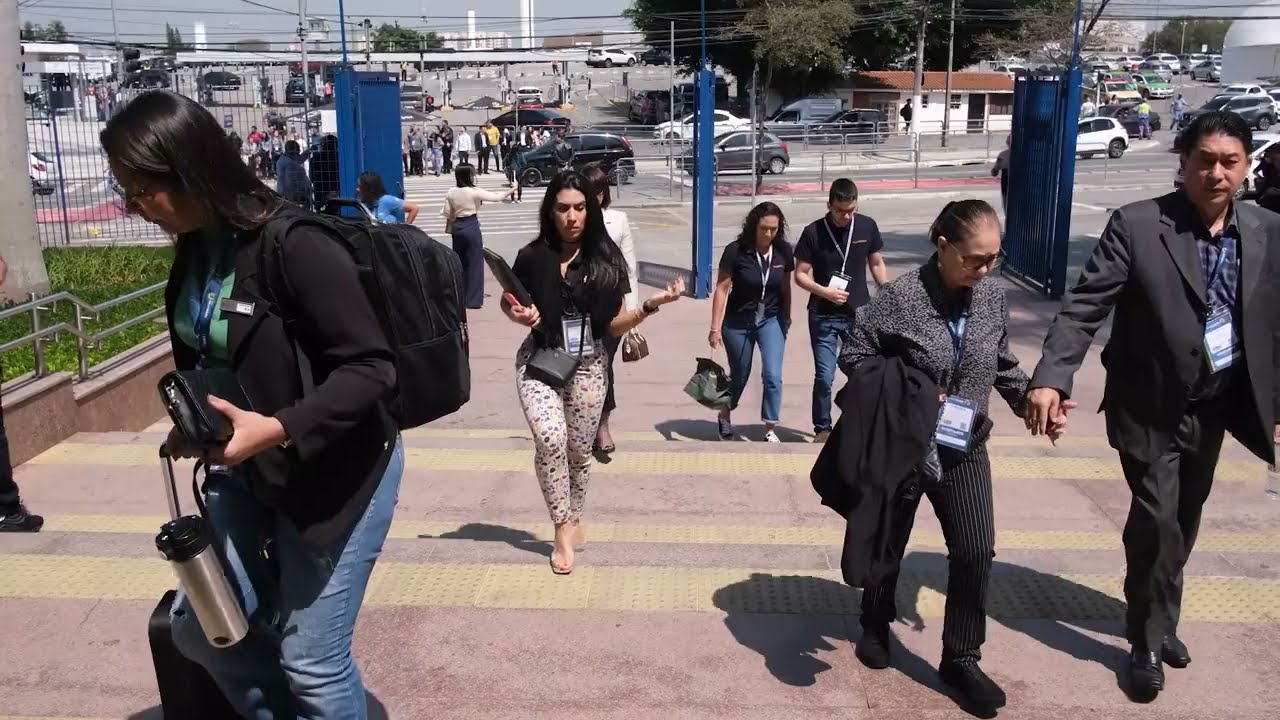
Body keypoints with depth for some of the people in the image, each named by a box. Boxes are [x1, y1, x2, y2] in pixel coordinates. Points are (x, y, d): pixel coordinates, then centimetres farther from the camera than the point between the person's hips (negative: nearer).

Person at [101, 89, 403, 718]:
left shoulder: (296, 247, -24)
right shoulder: (195, 252, 2)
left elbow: (371, 369, -24)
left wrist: (277, 429, -33)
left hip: (336, 471, -8)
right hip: (248, 468, 8)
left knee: (311, 658, 2)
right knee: (199, 627, 12)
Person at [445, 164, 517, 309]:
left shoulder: (451, 193, 1)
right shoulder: (474, 192, -13)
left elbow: (448, 214, 5)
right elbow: (496, 197, -8)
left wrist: (450, 229, 19)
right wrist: (511, 191, 6)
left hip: (458, 227, 5)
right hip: (472, 227, -5)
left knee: (459, 262, 16)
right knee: (474, 263, 1)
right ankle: (473, 300, 1)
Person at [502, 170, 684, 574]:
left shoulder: (606, 260, -5)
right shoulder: (533, 257, -8)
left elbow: (614, 325, -4)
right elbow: (508, 302, 7)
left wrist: (652, 306, -19)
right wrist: (517, 315, -15)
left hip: (588, 366, 2)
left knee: (579, 451, 11)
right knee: (550, 440, -21)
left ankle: (573, 521, 37)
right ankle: (563, 531, -3)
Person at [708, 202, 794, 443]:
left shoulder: (783, 251, -8)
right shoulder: (736, 251, -18)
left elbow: (785, 287, 5)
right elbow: (722, 289, -14)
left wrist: (786, 319, 13)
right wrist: (715, 328, -15)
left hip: (771, 320, 2)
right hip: (738, 322, -2)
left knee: (773, 375, -11)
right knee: (739, 376, 14)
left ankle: (770, 430, 0)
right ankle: (725, 417, 41)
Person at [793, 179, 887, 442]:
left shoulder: (867, 226, -2)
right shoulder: (813, 232, -9)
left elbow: (877, 264, 10)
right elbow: (800, 274, -5)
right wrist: (824, 291, -21)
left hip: (859, 313, 2)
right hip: (824, 316, -2)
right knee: (824, 376, 0)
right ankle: (822, 428, 17)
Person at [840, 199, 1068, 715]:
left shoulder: (992, 296, -3)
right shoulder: (901, 296, -18)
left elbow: (1002, 365, 9)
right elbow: (853, 356, -12)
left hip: (965, 451, 4)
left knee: (976, 552, 2)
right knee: (888, 543, 15)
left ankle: (961, 659, 18)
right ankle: (875, 625, 41)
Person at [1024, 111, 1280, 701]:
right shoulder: (1136, 225, -15)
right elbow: (1085, 306, -20)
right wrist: (1050, 378, -32)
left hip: (1216, 405, 5)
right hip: (1152, 406, -4)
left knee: (1184, 521, 18)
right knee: (1155, 520, -6)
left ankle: (1158, 620, 41)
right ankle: (1149, 641, 16)